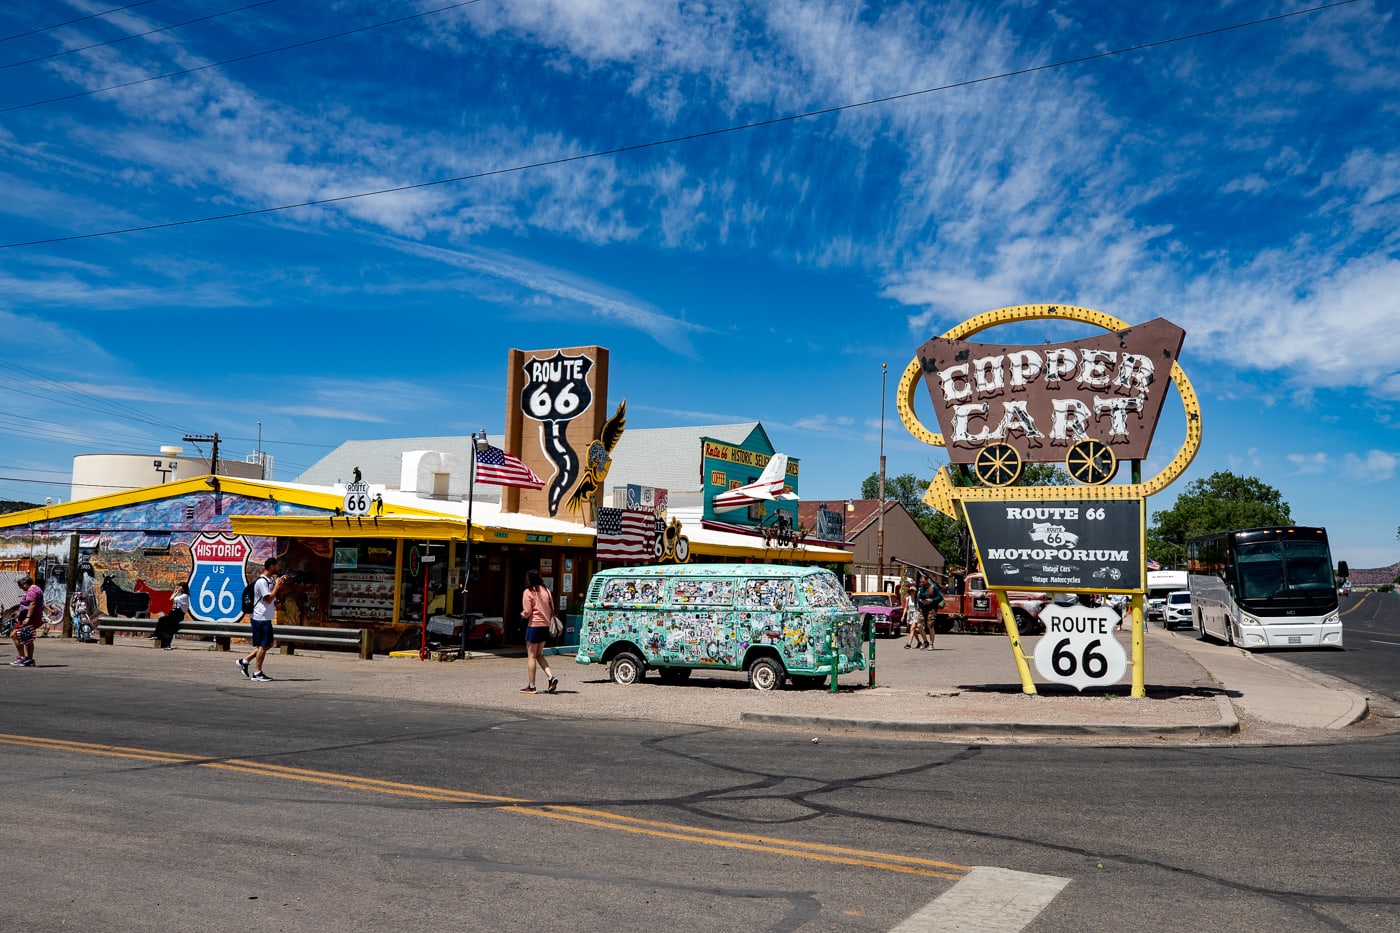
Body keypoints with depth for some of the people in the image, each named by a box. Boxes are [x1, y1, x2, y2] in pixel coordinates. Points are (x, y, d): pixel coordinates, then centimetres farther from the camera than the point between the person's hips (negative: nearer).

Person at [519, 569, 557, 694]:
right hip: (546, 626, 7)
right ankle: (551, 677, 1)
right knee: (539, 655, 18)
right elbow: (552, 609, 9)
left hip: (534, 625, -7)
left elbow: (527, 612, -11)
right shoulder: (546, 591, 8)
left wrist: (522, 614, 9)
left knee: (531, 656, 3)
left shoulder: (528, 592, -10)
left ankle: (531, 686, 6)